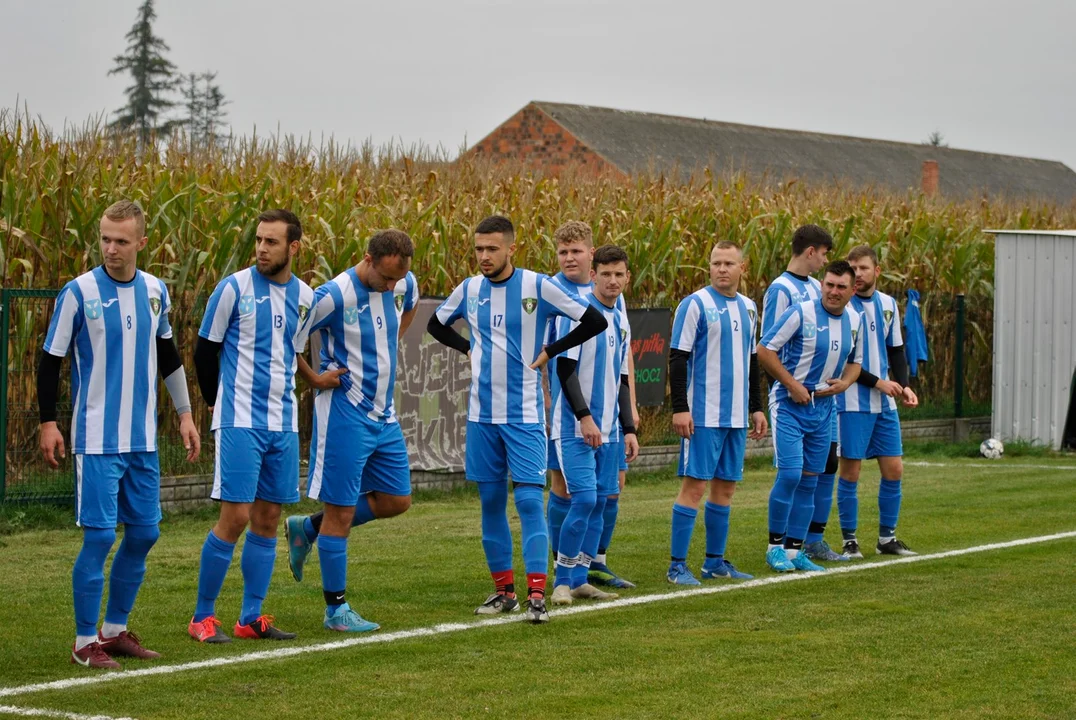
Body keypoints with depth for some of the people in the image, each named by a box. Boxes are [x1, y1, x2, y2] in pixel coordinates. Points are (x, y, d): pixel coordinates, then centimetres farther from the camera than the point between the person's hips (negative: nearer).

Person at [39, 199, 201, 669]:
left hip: (142, 441, 6)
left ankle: (115, 630, 22)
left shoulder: (155, 291, 6)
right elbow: (51, 361, -3)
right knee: (99, 536, -8)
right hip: (96, 441, -5)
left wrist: (184, 413, 19)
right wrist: (48, 423, -7)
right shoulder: (78, 292, -9)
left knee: (144, 533, 8)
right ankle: (85, 642, 2)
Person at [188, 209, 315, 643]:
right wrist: (218, 402, 10)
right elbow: (205, 350, 1)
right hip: (239, 423, -5)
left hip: (283, 424, 5)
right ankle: (202, 617, 1)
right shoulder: (234, 288, -7)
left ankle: (251, 619, 13)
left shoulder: (305, 297, 7)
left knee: (268, 518, 6)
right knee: (235, 516, -9)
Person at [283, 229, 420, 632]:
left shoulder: (403, 283, 1)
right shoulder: (335, 295, -20)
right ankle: (336, 610, 7)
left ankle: (308, 528, 28)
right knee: (341, 511, -2)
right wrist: (314, 379, -9)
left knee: (396, 501, 13)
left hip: (384, 415, 8)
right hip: (345, 414, -8)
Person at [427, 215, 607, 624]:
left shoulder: (538, 286, -7)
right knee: (491, 502, 8)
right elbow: (437, 325, 24)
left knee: (529, 501, -11)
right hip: (482, 414, 4)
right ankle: (504, 590, 18)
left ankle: (536, 595, -11)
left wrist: (550, 351, -4)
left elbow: (595, 322, -4)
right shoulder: (469, 290, 5)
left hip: (524, 415, -4)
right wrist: (469, 349, 9)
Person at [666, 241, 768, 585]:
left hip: (736, 416, 7)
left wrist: (756, 408, 19)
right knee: (694, 485, -8)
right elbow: (677, 358, -10)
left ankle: (715, 561, 18)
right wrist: (679, 408, -16)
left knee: (725, 486, 10)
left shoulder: (748, 308, 14)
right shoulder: (695, 304, -7)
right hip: (703, 415, -7)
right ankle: (677, 565, -5)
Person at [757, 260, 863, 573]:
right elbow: (765, 350, -12)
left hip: (824, 407, 6)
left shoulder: (853, 321, 6)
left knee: (810, 480, 7)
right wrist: (793, 385, -15)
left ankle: (794, 550, 15)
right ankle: (775, 545, 1)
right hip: (789, 405, -6)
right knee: (790, 473, -14)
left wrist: (844, 383, -1)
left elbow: (855, 361, 20)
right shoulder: (801, 313, -13)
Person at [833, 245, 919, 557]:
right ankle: (850, 540, 7)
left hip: (884, 403, 6)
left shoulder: (888, 304, 10)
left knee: (894, 469, 4)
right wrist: (877, 382, -13)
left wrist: (904, 385, 1)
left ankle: (887, 538, 15)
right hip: (852, 403, -6)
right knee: (850, 471, -2)